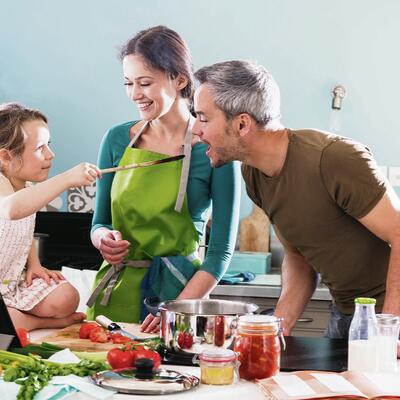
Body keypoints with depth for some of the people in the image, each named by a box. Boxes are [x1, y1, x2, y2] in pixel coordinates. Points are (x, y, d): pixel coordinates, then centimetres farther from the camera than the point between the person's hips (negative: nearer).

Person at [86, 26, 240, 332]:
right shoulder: (117, 140, 3)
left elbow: (221, 252, -9)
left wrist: (176, 310, -19)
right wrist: (104, 238, -9)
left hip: (177, 290, -3)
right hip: (115, 291, 4)